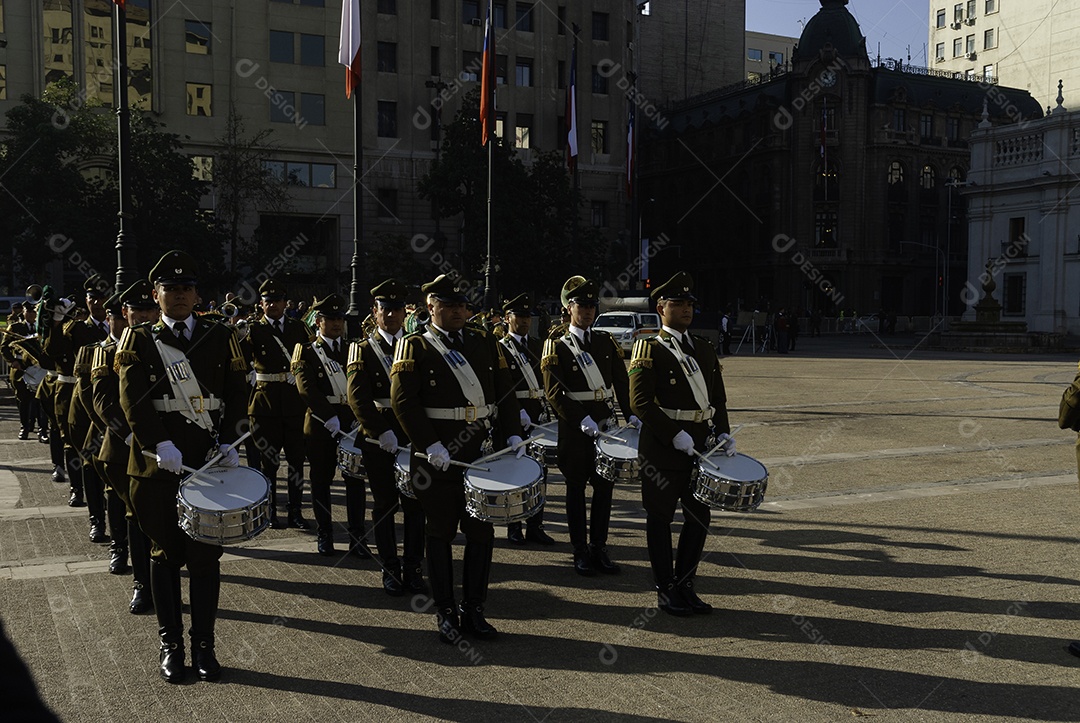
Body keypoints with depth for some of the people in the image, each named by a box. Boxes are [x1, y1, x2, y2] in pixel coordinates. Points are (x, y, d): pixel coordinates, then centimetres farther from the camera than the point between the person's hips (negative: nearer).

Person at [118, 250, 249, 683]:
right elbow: (132, 398, -7)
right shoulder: (139, 340, 5)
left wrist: (229, 444, -10)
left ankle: (203, 645, 16)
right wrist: (160, 445, -20)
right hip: (160, 466, -1)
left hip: (211, 463, 1)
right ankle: (171, 645, 20)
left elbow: (237, 394, 4)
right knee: (165, 554, 8)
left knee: (206, 555, 5)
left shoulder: (221, 338, 9)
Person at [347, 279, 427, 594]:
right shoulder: (363, 349, 1)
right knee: (384, 505, 7)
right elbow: (358, 396, -9)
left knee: (415, 504, 5)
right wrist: (382, 432, -19)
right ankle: (391, 569, 18)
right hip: (378, 439, -2)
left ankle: (413, 568, 16)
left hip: (413, 437, 2)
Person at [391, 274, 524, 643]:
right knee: (440, 533, 6)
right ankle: (446, 613, 18)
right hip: (438, 457, -4)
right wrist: (430, 445, -18)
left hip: (482, 454, 4)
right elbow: (403, 400, -10)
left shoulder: (485, 343, 11)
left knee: (482, 532, 7)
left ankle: (473, 610, 20)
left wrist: (513, 436, -1)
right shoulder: (415, 346, -1)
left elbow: (505, 392, 12)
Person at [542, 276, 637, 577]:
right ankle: (581, 552, 15)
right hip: (575, 429, -4)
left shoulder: (606, 341, 10)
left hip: (606, 425, 4)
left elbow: (621, 382, 11)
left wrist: (631, 415, -1)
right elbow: (554, 393, -12)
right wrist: (582, 420, -21)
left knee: (605, 486, 7)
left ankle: (599, 548, 19)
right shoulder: (557, 347, -4)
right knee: (577, 489, 5)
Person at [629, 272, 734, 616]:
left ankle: (685, 585, 23)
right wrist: (674, 435, -20)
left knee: (699, 517, 9)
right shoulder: (649, 349, -7)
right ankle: (666, 591, 15)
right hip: (663, 448, -6)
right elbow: (640, 401, -14)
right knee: (660, 517, 3)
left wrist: (723, 432, 2)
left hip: (700, 445, 6)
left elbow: (718, 397, 16)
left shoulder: (704, 348, 12)